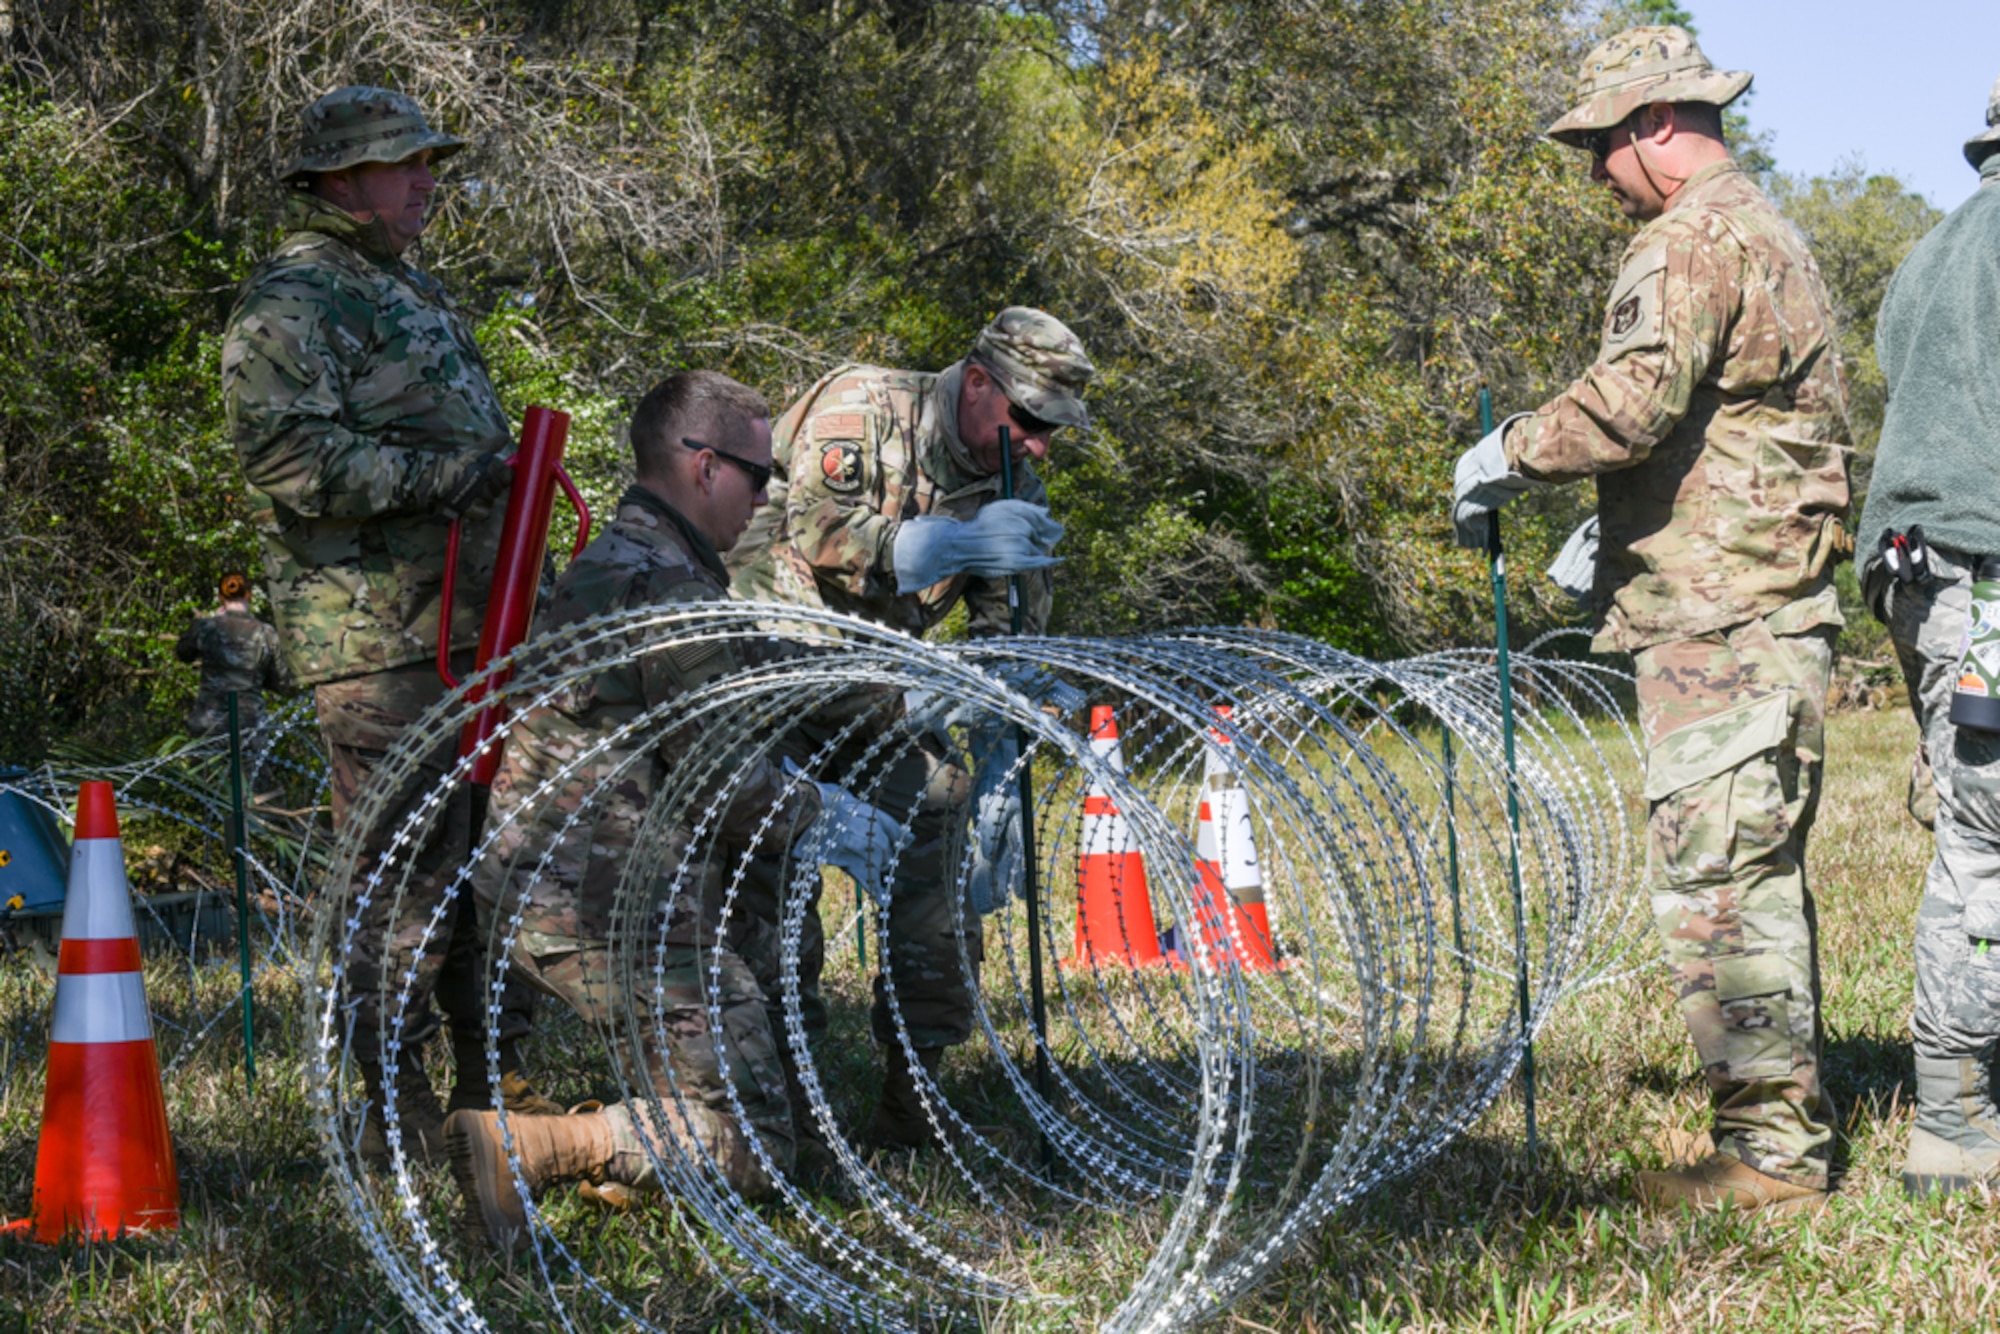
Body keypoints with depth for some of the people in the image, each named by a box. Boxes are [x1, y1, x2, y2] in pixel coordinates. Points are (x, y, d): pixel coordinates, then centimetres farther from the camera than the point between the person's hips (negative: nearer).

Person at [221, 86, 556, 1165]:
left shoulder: (413, 291, 21)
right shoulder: (285, 306, -9)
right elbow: (291, 458, -21)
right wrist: (444, 475, -22)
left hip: (469, 623, 9)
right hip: (376, 639, -9)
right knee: (405, 871, -9)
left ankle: (496, 1083, 24)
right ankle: (398, 1117, -2)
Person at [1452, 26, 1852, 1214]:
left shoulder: (1697, 240, -11)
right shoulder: (1768, 234, 23)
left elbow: (1637, 396, -24)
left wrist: (1506, 457, -10)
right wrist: (1616, 536, 23)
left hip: (1720, 626, -11)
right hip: (1770, 614, 11)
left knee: (1716, 881, -10)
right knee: (1760, 875, 13)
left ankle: (1769, 1152, -9)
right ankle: (1790, 1126, 19)